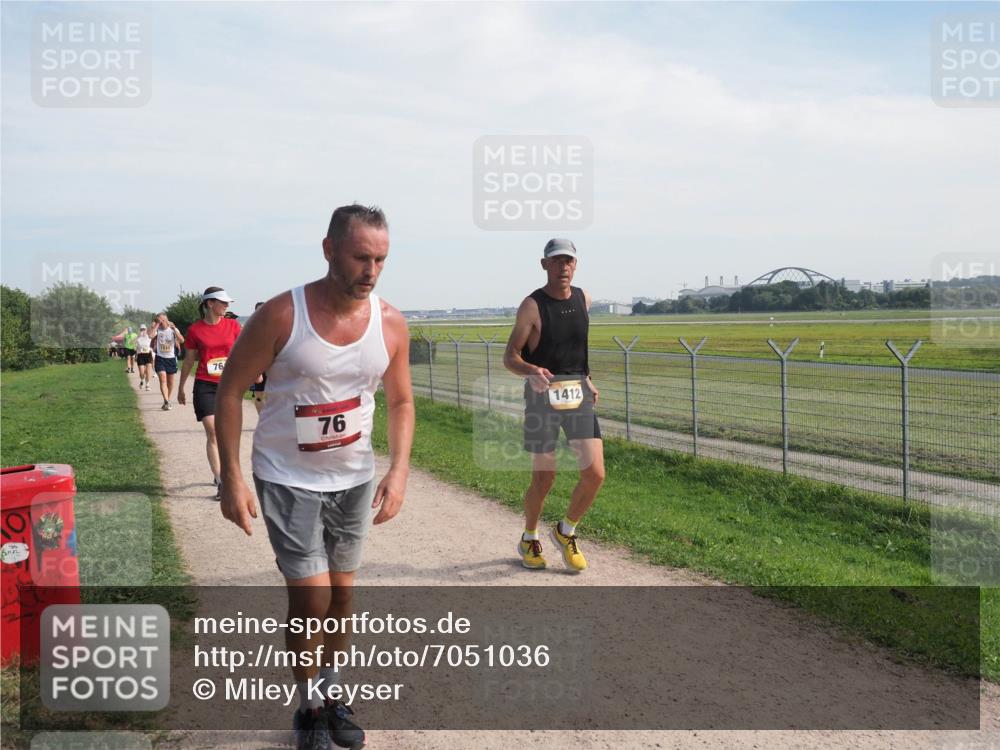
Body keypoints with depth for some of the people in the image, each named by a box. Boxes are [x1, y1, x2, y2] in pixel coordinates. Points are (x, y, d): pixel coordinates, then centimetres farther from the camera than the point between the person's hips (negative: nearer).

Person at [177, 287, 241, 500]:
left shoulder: (232, 325, 2)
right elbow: (189, 361, 9)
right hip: (204, 386, -2)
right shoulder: (195, 329, -1)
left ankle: (220, 473, 30)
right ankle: (221, 483, -11)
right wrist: (181, 388, 14)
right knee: (212, 432, -11)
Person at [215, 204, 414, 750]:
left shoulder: (390, 323, -9)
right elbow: (230, 389, -11)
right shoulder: (280, 316, -20)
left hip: (355, 478, 4)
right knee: (310, 598, -5)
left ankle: (331, 692, 36)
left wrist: (398, 470, -9)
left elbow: (400, 401, 3)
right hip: (287, 479, -4)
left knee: (341, 592, 14)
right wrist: (232, 478, -15)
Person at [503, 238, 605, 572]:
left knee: (595, 474, -5)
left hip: (578, 395, 4)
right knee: (544, 477, 4)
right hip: (542, 395, -4)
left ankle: (566, 531, 21)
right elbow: (510, 357, -10)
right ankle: (528, 541, 30)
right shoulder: (532, 306, -9)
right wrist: (532, 371, -31)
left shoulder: (583, 299, 7)